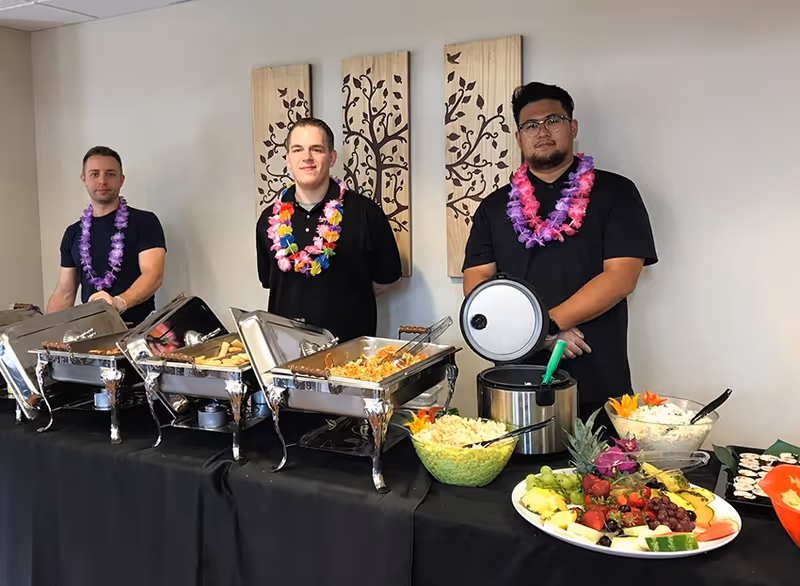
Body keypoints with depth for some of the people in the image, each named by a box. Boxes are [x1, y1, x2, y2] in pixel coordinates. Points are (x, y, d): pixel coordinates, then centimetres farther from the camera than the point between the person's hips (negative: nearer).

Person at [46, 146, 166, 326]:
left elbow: (153, 274, -13)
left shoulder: (144, 221, 1)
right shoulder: (73, 233, 16)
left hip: (137, 328, -4)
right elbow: (64, 293, 18)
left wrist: (119, 303, -30)